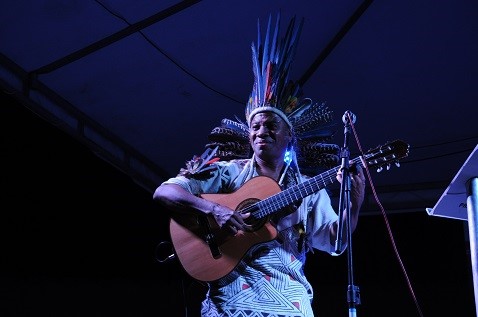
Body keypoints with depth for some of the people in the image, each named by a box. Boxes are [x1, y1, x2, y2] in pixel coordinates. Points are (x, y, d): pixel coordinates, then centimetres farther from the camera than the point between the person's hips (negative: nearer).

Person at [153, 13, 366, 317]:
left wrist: (355, 202, -12)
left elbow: (335, 241, 5)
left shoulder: (308, 190, 15)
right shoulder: (228, 172, 10)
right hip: (233, 284, -2)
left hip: (287, 292, 2)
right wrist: (212, 208, -13)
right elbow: (163, 192, 2)